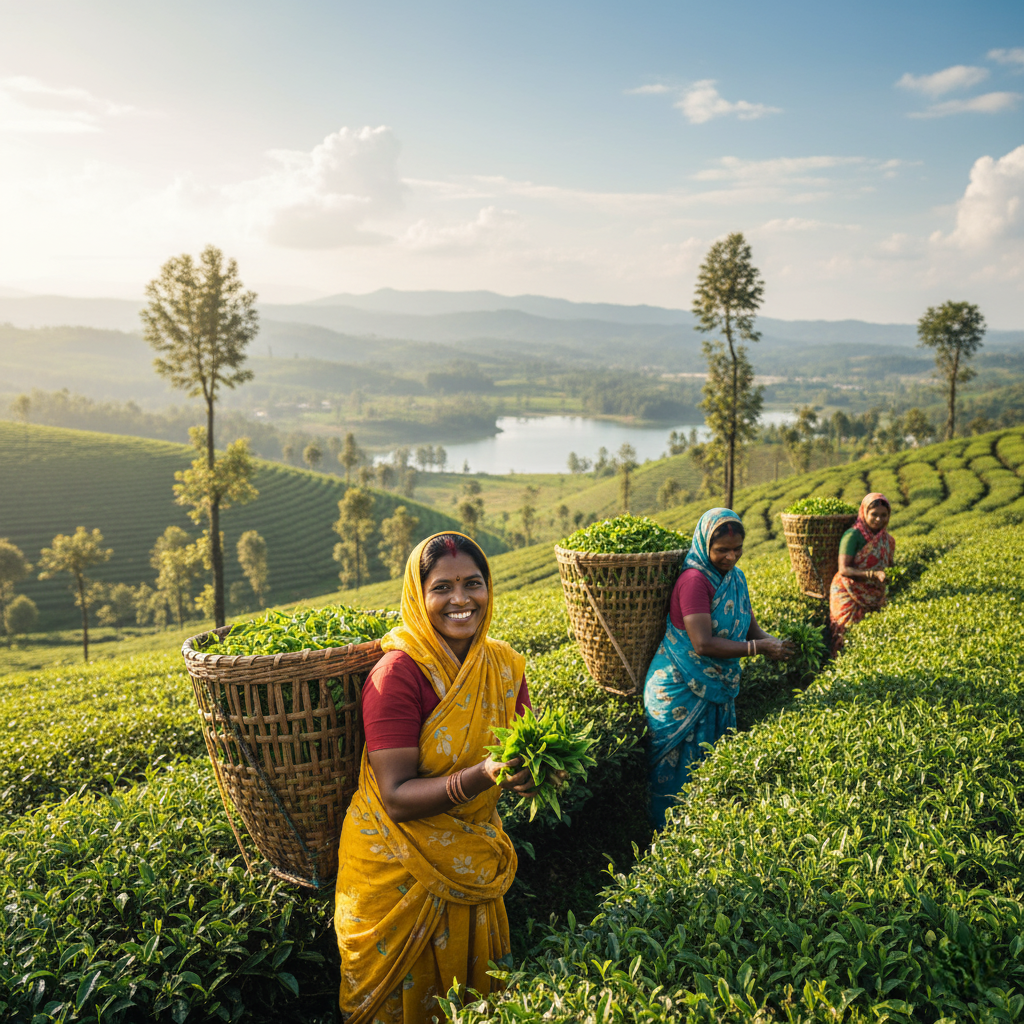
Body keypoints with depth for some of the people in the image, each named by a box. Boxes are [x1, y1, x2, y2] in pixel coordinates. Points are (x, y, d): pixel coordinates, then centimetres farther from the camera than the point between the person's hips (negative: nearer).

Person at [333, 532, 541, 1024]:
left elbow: (525, 751, 1)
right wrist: (481, 776, -37)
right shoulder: (398, 674, -21)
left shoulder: (503, 665, -3)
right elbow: (397, 797, -24)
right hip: (399, 868, -5)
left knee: (476, 985, 21)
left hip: (473, 860, 5)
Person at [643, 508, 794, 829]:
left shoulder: (735, 577, 6)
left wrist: (770, 640, -13)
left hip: (717, 690, 8)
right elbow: (703, 644, -25)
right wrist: (758, 648, -25)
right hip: (682, 693, -8)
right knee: (679, 767, 1)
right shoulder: (694, 580, -20)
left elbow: (750, 625, 10)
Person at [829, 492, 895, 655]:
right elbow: (844, 569, -21)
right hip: (849, 596, -6)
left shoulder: (887, 539, 7)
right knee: (849, 636, -6)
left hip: (874, 597, 6)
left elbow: (888, 567, 17)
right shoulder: (853, 536, -14)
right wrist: (872, 574, -32)